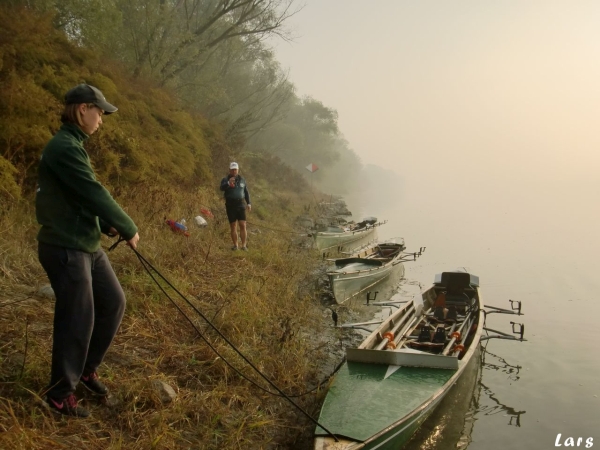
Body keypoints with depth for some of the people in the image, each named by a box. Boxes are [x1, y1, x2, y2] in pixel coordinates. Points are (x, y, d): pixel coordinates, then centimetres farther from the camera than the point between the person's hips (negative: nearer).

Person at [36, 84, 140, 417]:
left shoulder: (73, 146, 14)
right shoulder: (65, 147, -18)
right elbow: (95, 195, -21)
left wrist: (109, 226, 3)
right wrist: (129, 229, -10)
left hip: (87, 245, 10)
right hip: (65, 249, -10)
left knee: (114, 302, 14)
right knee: (78, 319, -1)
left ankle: (87, 368, 31)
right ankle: (60, 394, 17)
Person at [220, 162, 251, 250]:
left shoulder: (242, 179, 10)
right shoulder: (225, 179, -1)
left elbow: (246, 192, 17)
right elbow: (222, 188, -22)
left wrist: (248, 203, 7)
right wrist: (228, 183, -41)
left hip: (240, 205, 2)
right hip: (230, 206, -2)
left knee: (243, 225, -7)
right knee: (233, 226, 2)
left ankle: (244, 245, -6)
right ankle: (235, 245, 11)